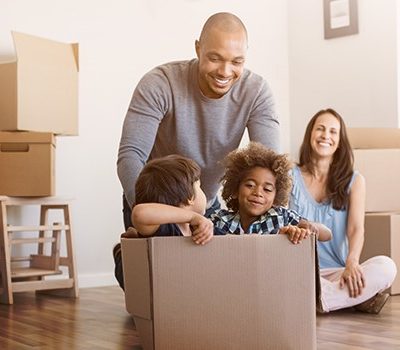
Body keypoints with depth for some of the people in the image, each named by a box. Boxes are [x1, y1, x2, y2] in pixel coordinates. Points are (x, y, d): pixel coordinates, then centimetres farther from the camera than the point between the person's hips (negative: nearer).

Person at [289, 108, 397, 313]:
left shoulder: (354, 181, 13)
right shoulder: (290, 177, 10)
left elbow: (356, 228, 0)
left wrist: (352, 263, -21)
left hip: (336, 272, 1)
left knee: (386, 267, -28)